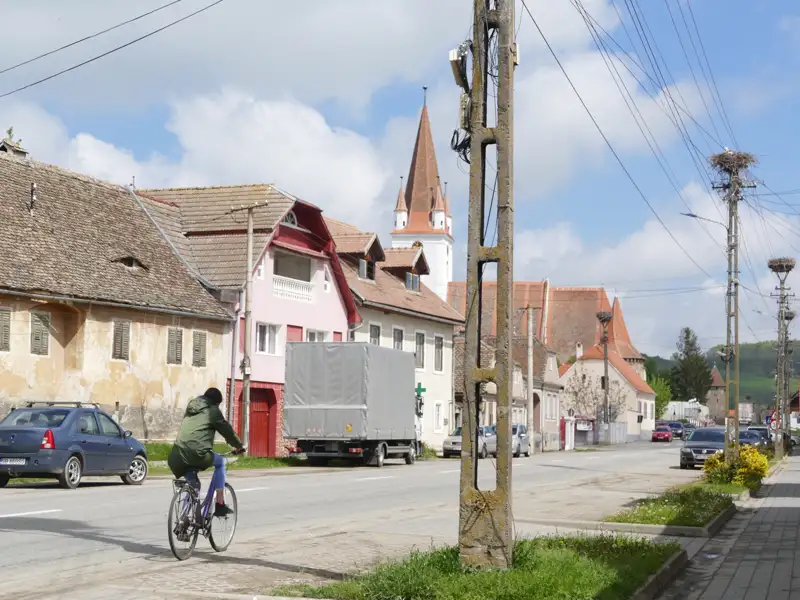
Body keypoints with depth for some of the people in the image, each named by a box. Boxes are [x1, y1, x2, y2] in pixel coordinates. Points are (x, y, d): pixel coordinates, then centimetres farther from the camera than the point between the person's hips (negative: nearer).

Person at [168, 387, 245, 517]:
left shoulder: (191, 408, 28)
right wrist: (239, 445, 28)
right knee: (220, 462, 22)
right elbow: (227, 430, 13)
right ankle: (220, 505, 17)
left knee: (193, 485, 26)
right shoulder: (213, 410, 8)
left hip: (177, 456, 6)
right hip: (198, 453, -6)